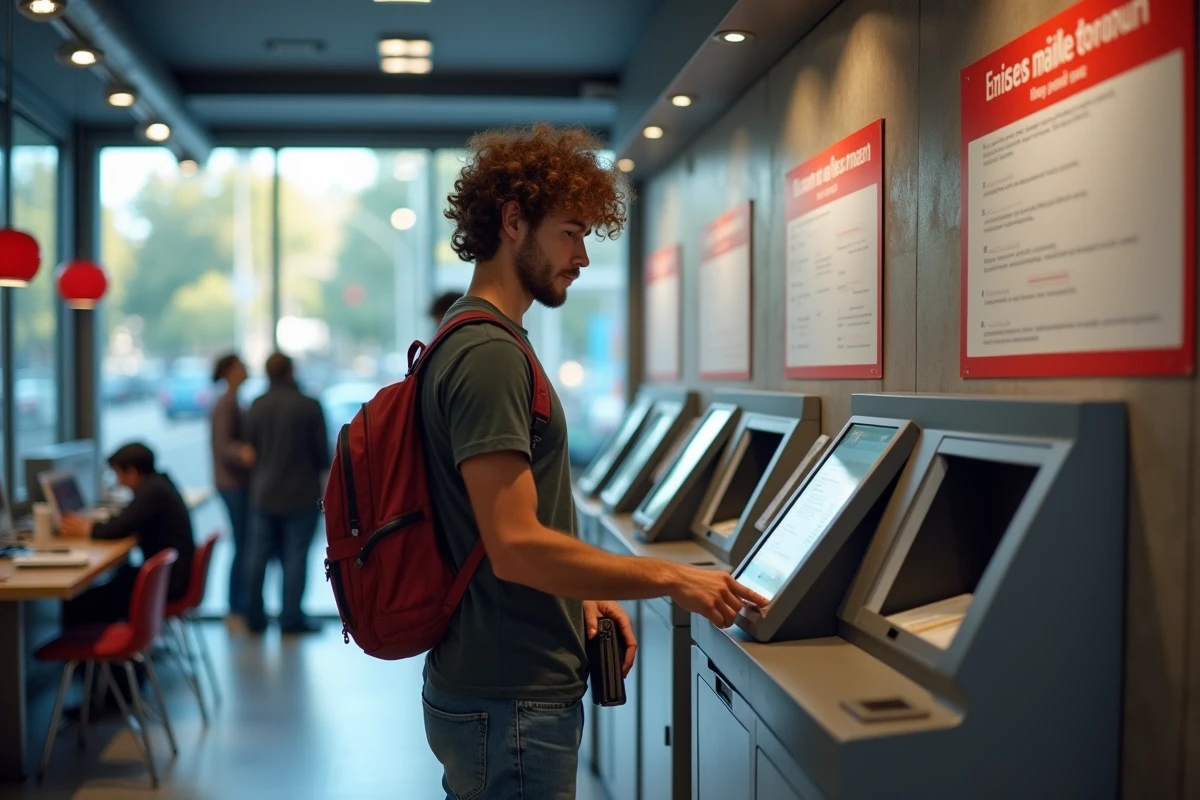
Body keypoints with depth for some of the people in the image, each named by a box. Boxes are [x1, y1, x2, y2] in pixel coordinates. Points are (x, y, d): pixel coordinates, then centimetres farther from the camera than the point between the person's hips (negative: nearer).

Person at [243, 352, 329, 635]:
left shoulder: (256, 407, -2)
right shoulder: (309, 407, -12)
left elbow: (250, 448, 5)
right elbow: (322, 452, -8)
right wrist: (320, 469, 14)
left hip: (263, 493, 4)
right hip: (301, 494, -4)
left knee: (257, 556, 11)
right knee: (295, 556, 2)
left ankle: (254, 617, 17)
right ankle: (291, 618, 3)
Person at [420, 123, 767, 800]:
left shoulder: (477, 341, 13)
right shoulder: (490, 355, -19)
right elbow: (516, 547, -25)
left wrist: (585, 594, 6)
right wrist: (670, 579, -17)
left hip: (482, 687, 10)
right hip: (513, 704, -10)